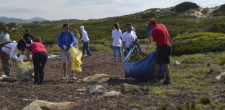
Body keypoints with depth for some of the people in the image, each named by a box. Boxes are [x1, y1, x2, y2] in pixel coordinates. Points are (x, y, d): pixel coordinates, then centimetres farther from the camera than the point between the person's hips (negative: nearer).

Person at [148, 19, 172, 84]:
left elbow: (157, 41, -1)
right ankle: (167, 79, 7)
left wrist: (158, 47, 19)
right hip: (169, 45, 7)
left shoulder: (154, 31, -8)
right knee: (165, 64, 10)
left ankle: (155, 78, 10)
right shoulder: (162, 26, 14)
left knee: (157, 63, 4)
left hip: (163, 46, -7)